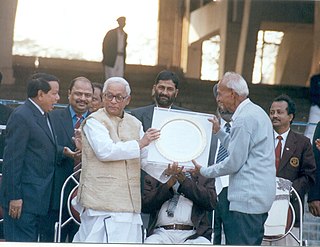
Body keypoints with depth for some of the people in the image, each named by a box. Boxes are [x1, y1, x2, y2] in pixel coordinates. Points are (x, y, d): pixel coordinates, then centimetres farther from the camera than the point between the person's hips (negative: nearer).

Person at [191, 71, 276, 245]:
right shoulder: (257, 112, 17)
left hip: (247, 198, -11)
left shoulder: (244, 119, -14)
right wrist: (218, 132, 20)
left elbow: (234, 163, -14)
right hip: (260, 196, 11)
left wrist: (204, 171, -2)